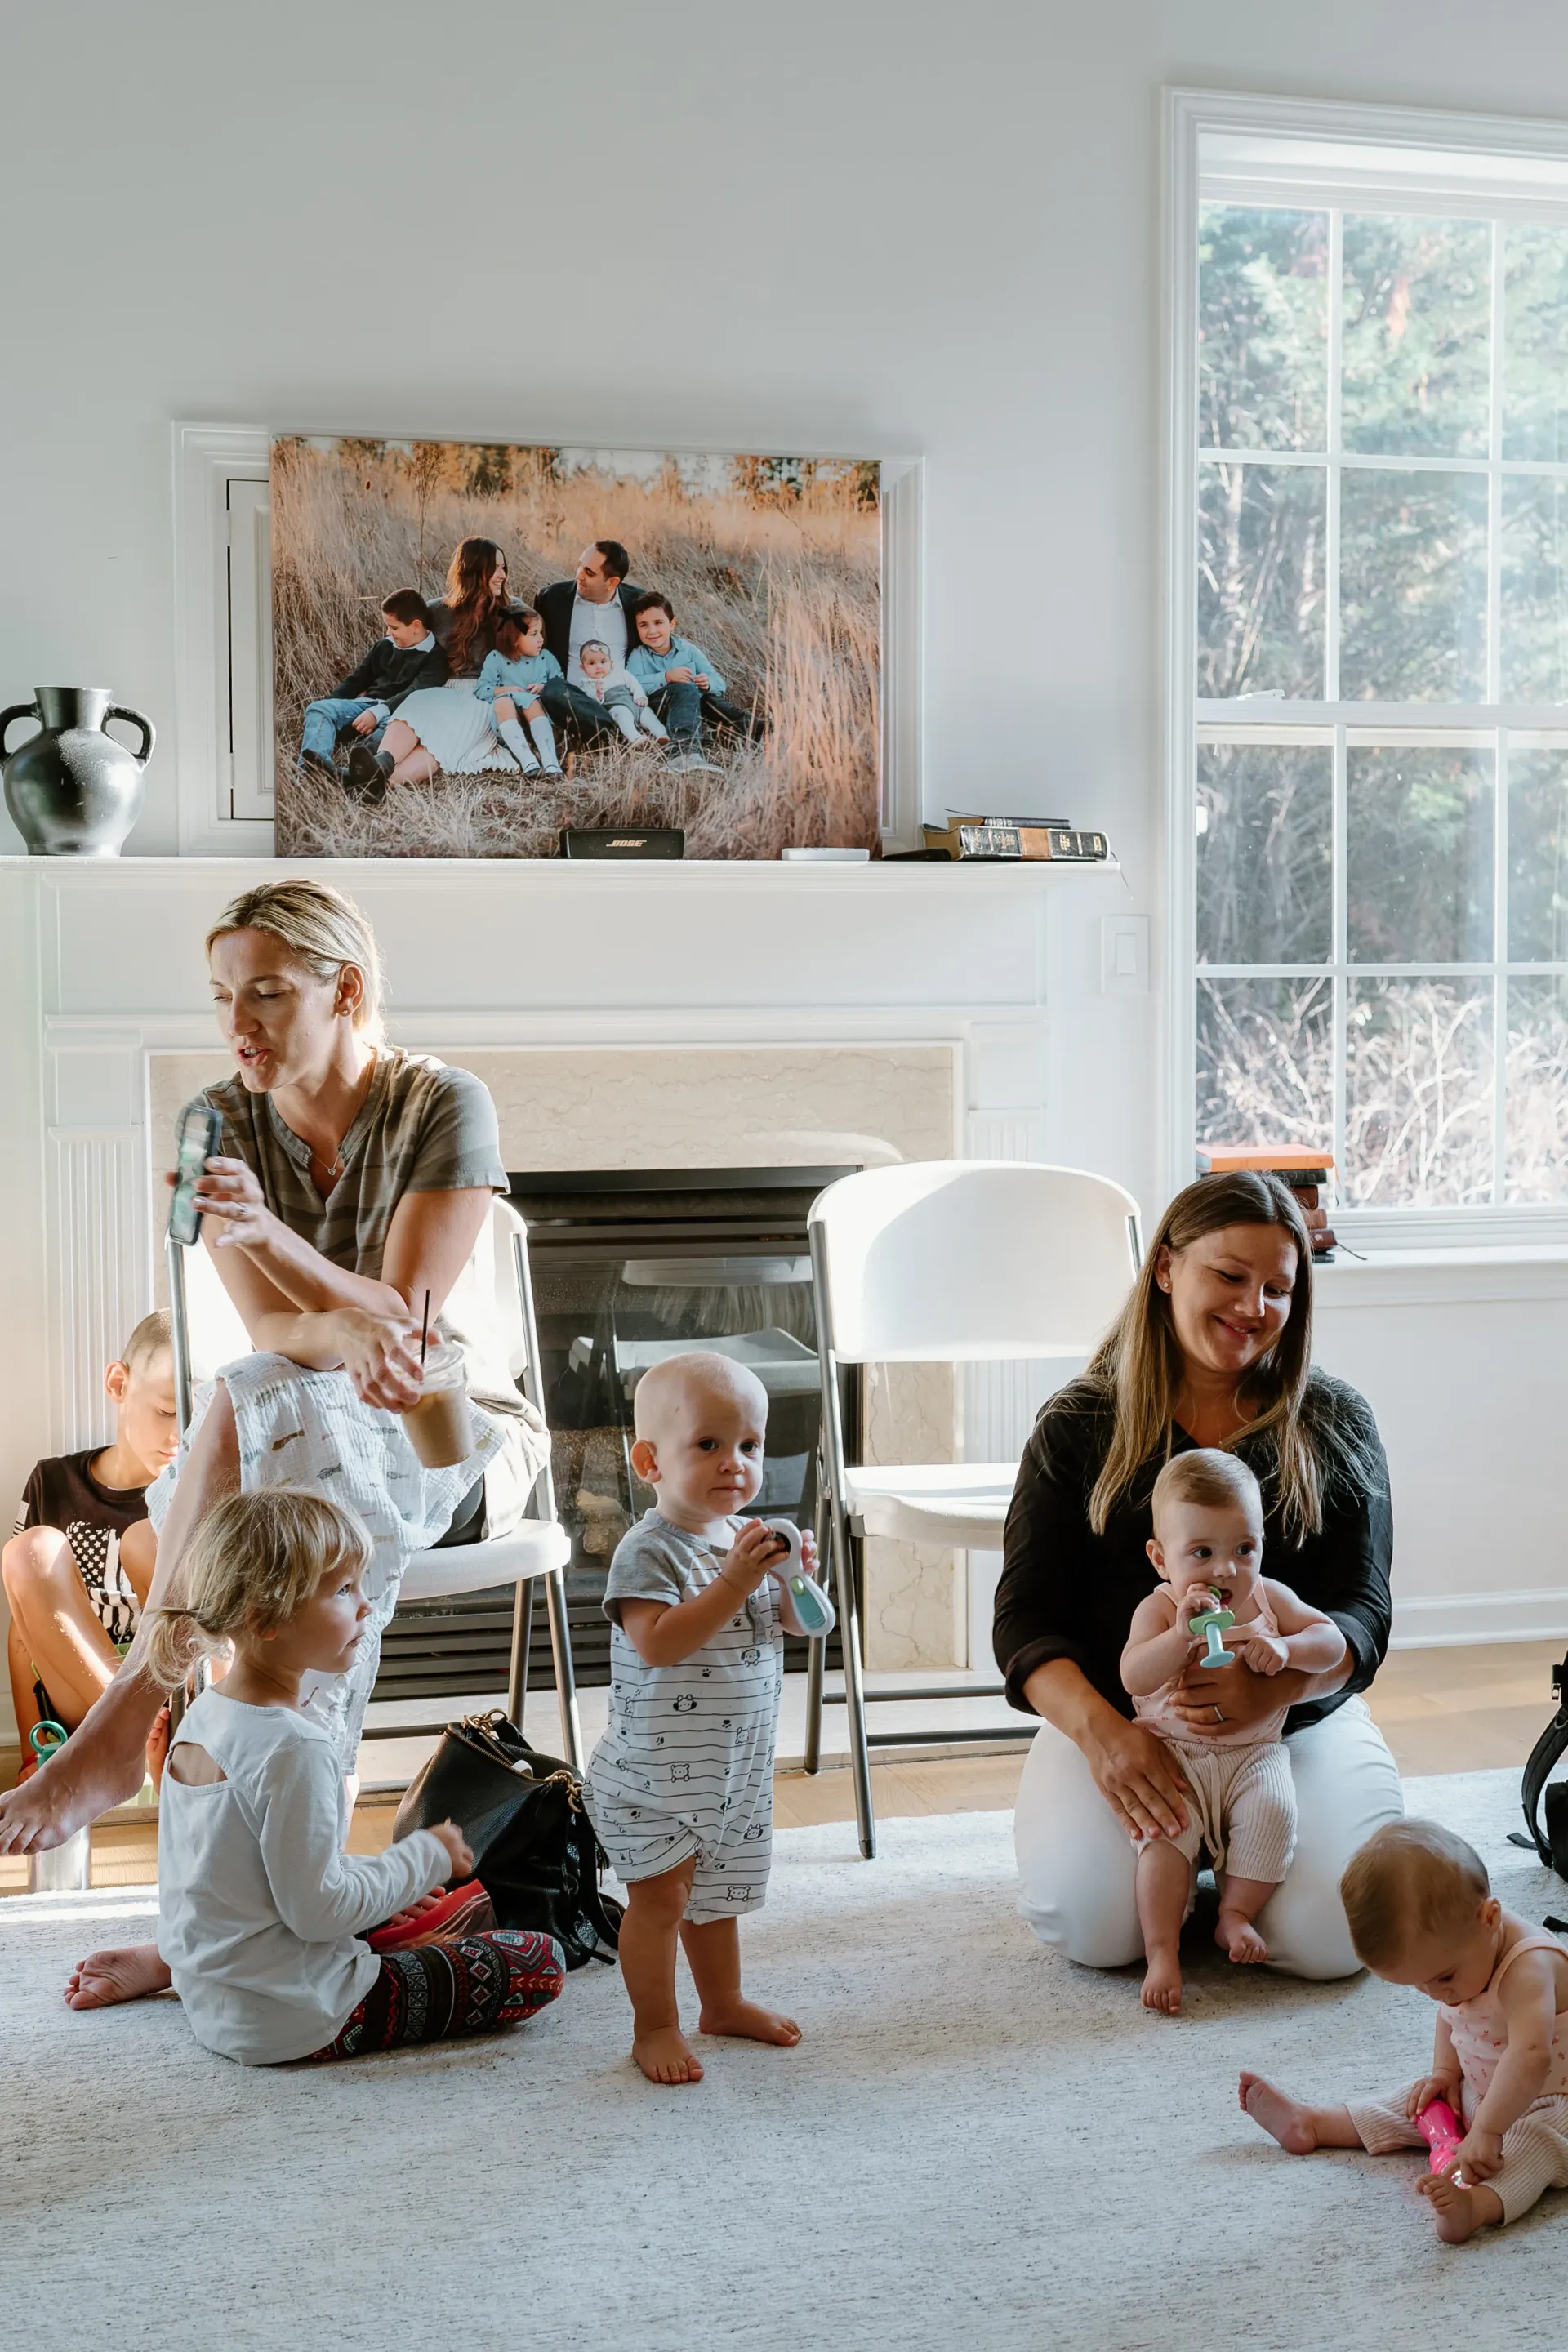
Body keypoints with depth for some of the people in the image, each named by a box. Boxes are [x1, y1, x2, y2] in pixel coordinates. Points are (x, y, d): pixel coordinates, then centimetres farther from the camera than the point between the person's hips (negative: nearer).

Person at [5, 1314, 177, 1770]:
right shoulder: (54, 1482, 8)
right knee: (32, 1550, -19)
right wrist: (33, 1755, -4)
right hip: (83, 1713, 2)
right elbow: (23, 1628, 7)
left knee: (145, 1539, -20)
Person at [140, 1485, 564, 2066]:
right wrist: (425, 1858, -9)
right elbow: (316, 1909, -24)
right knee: (540, 1960, -3)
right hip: (296, 2023, -10)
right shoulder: (293, 1750, -27)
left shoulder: (200, 1716, 3)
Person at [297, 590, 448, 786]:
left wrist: (378, 712, -25)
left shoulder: (436, 656, 0)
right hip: (366, 704, 6)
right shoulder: (384, 646, 22)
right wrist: (329, 703, 12)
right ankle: (312, 764, -48)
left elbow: (416, 693, -14)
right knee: (318, 709, -17)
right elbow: (357, 679, 26)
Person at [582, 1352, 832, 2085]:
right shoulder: (649, 1550, -20)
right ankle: (655, 2027, 14)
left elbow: (799, 1623, 11)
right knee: (660, 1895, -1)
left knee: (717, 1891, 21)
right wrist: (733, 1583, -34)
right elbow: (657, 1643, -32)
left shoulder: (747, 1536, 3)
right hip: (655, 1771, -7)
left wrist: (797, 1579, -11)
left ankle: (723, 2002, 37)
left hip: (737, 1768, 7)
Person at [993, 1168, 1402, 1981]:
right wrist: (1100, 1730, -24)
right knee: (1093, 1928, -24)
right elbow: (1025, 1620, -4)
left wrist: (1275, 1688, -27)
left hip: (1300, 1721, 1)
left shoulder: (1334, 1425, 4)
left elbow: (1362, 1613, -3)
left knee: (1333, 1937, -22)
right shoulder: (1080, 1425, 1)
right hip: (1114, 1718, -1)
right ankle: (1172, 1845, 13)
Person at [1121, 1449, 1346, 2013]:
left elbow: (1331, 1641, -2)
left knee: (1273, 1810, -26)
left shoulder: (1269, 1598, 3)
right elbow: (1133, 1676, -21)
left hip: (1253, 1752, 2)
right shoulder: (1158, 1609, -7)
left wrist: (1284, 1649, -23)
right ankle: (1161, 1950, -20)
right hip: (1174, 1754, -2)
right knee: (1166, 1828, -26)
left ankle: (1236, 1912, -8)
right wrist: (1182, 1634, -36)